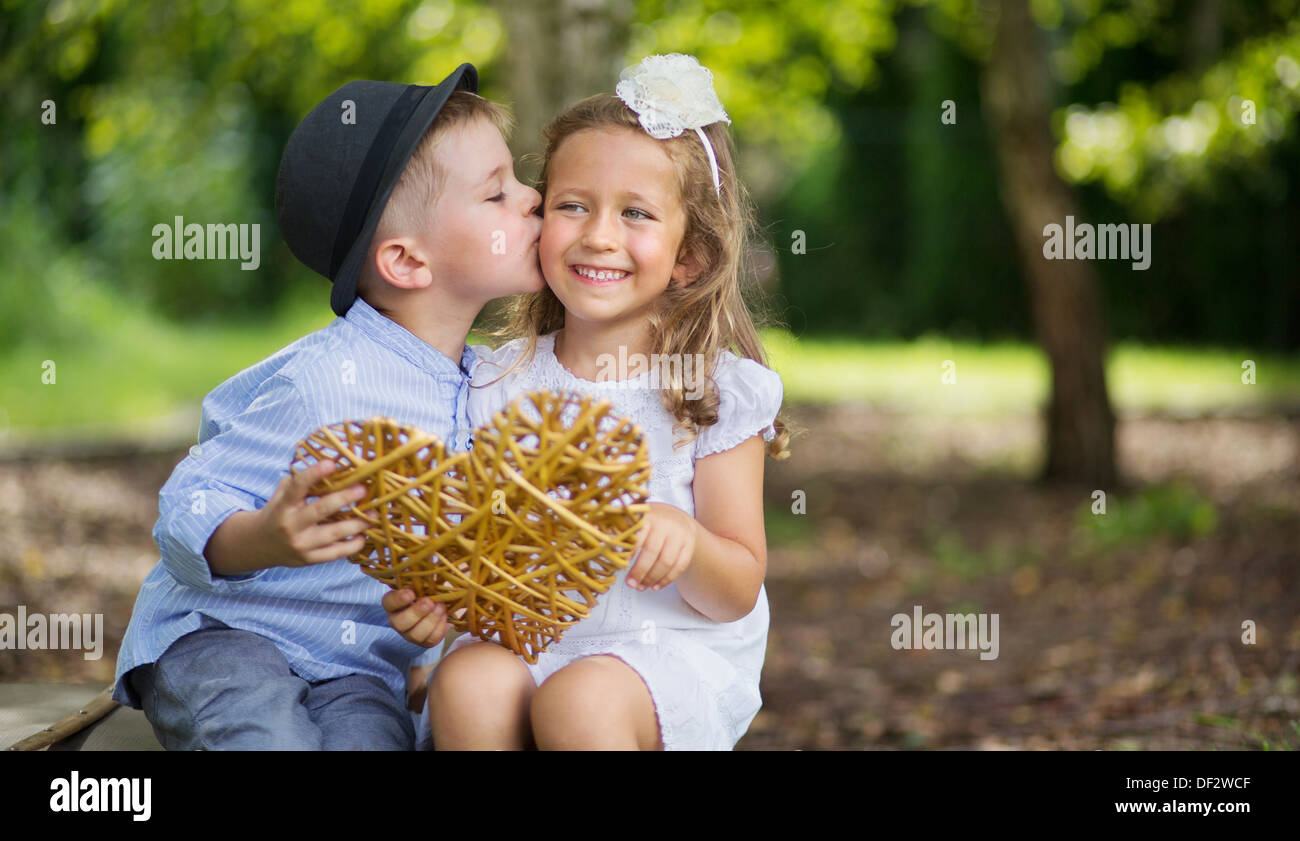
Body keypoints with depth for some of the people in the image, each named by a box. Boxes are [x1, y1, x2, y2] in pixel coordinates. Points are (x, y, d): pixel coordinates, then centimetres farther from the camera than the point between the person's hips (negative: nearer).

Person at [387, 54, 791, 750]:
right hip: (527, 636, 3)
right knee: (465, 685, -30)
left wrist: (686, 540, -23)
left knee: (578, 701, -33)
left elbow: (737, 594, -1)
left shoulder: (716, 392, 0)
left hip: (676, 652, -2)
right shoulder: (499, 382, 8)